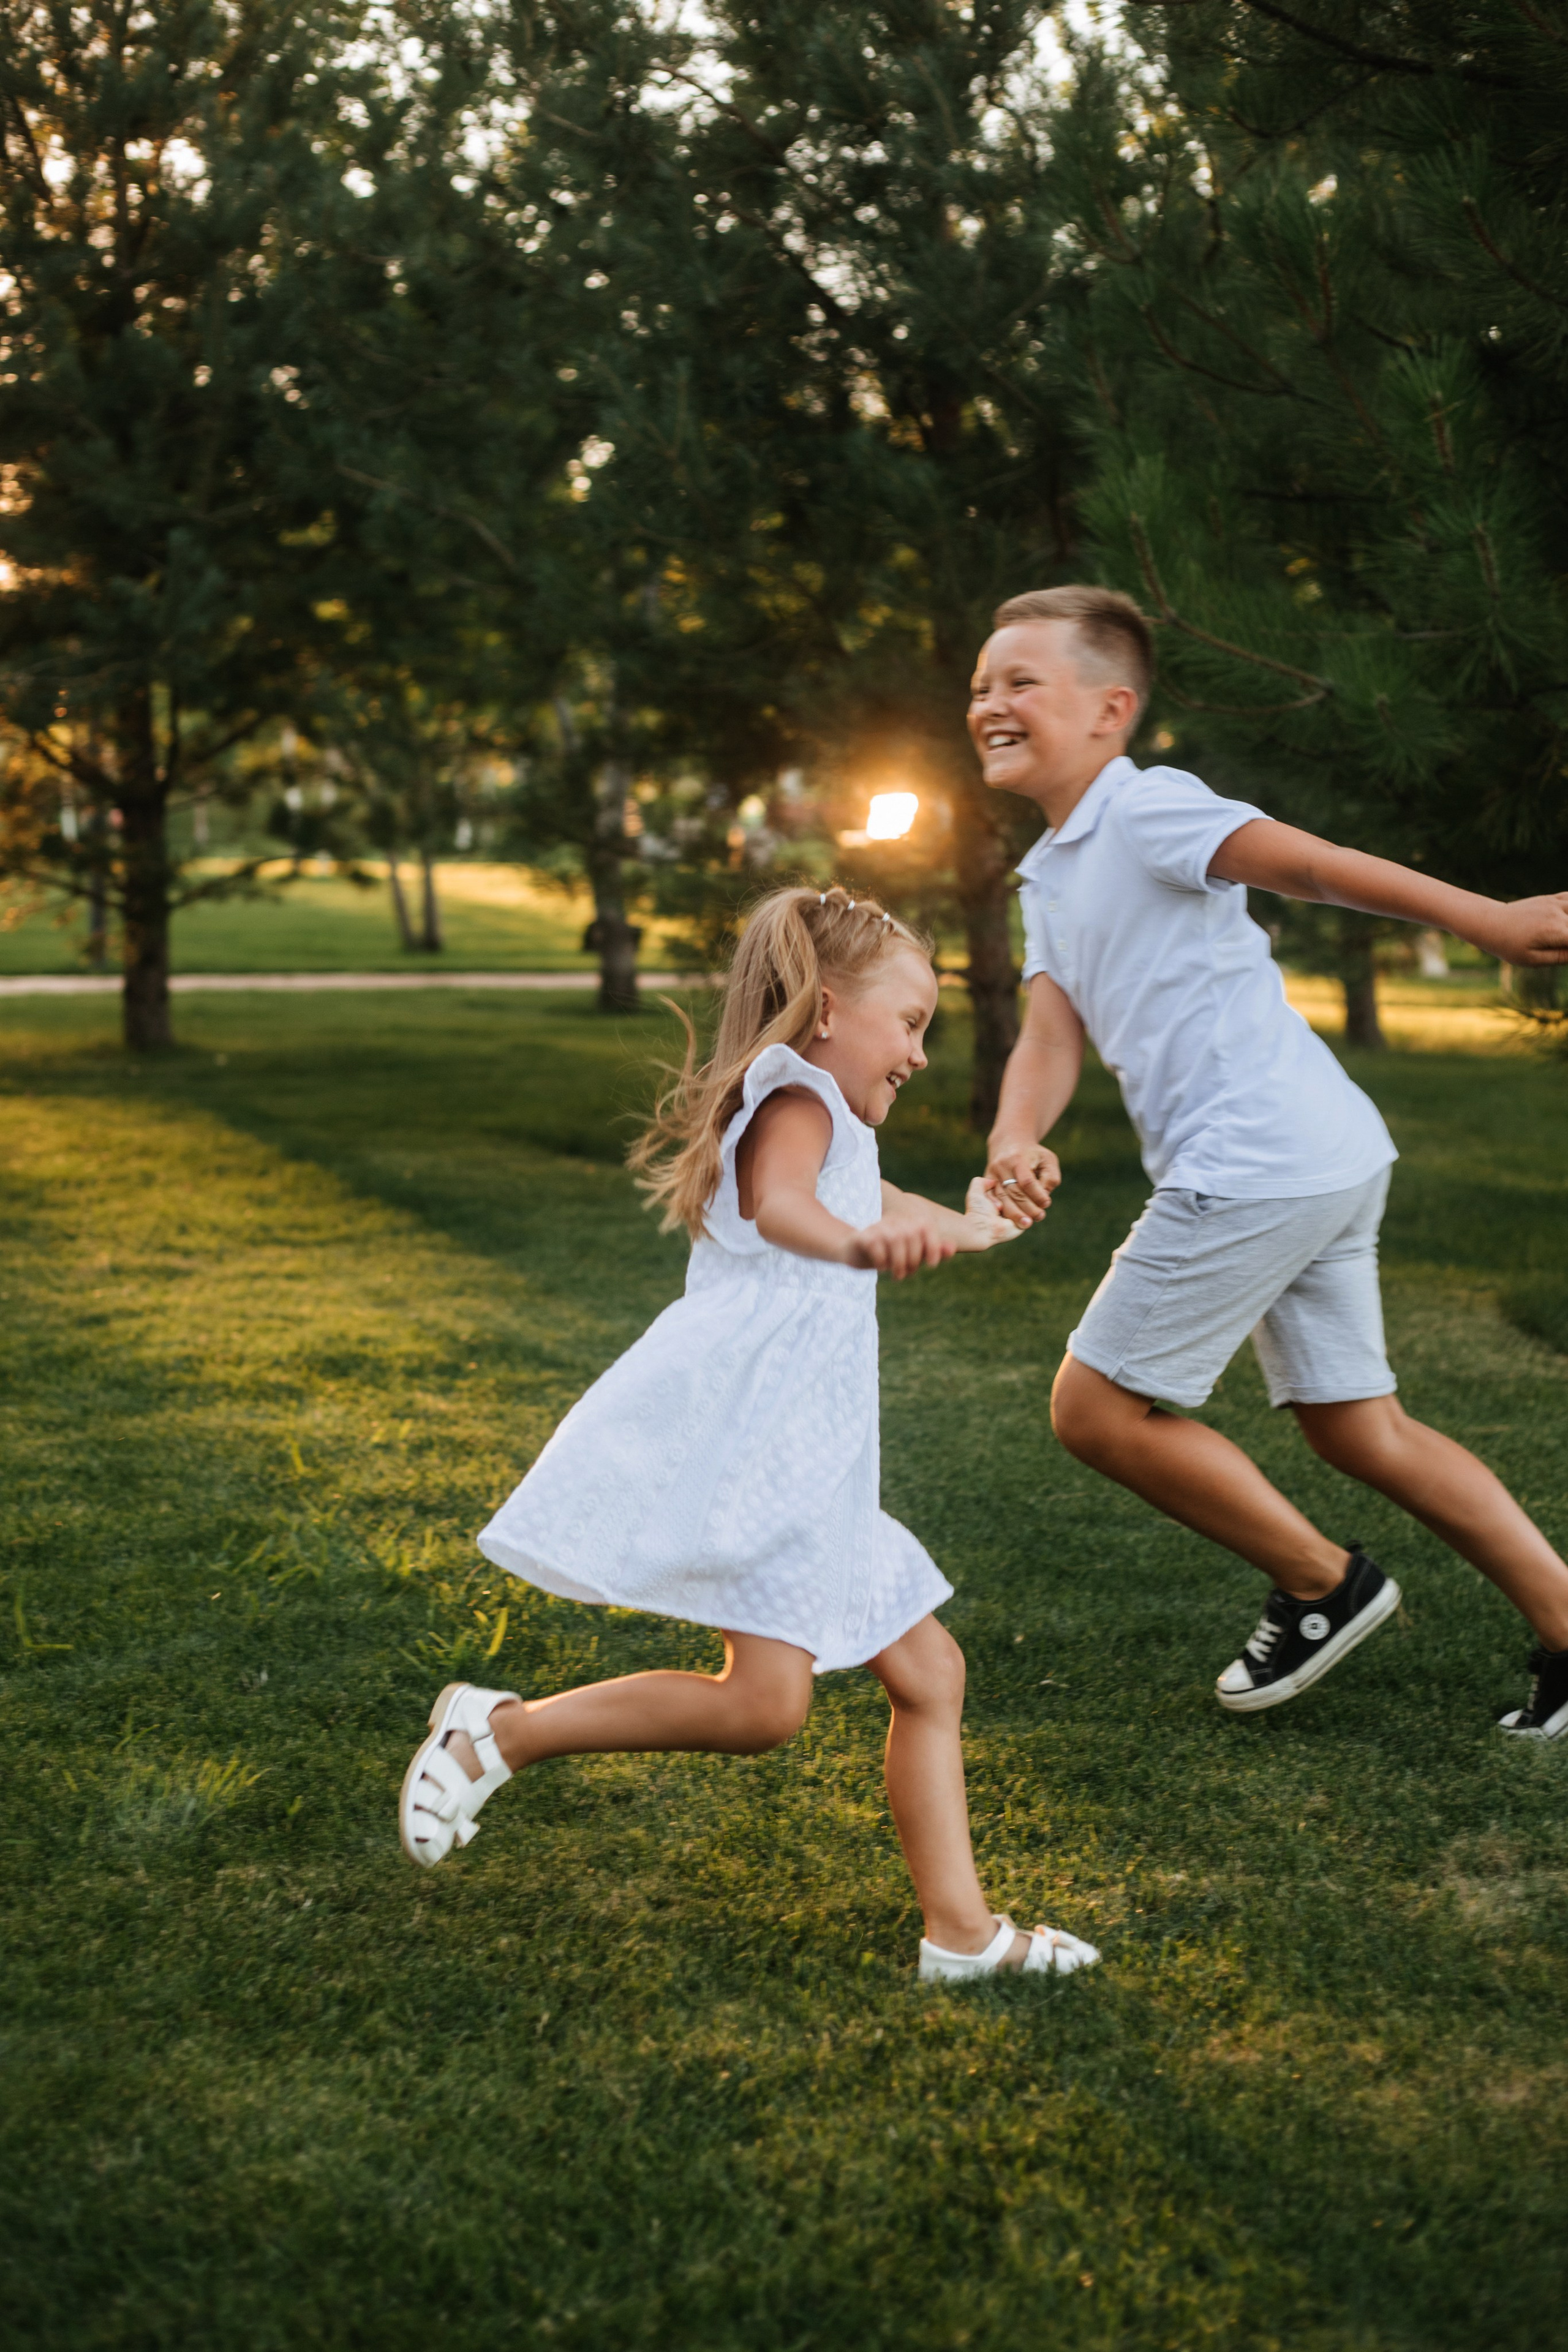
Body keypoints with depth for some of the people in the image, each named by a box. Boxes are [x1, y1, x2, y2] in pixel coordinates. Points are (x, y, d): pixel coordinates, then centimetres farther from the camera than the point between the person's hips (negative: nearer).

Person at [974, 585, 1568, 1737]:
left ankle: (1323, 1583, 10)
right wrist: (1017, 1141, -15)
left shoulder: (1145, 807, -7)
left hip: (1257, 1161, -10)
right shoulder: (1049, 875, 20)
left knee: (1097, 1407, -2)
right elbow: (1052, 1030, 7)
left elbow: (1307, 862, -21)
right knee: (1358, 1426, 15)